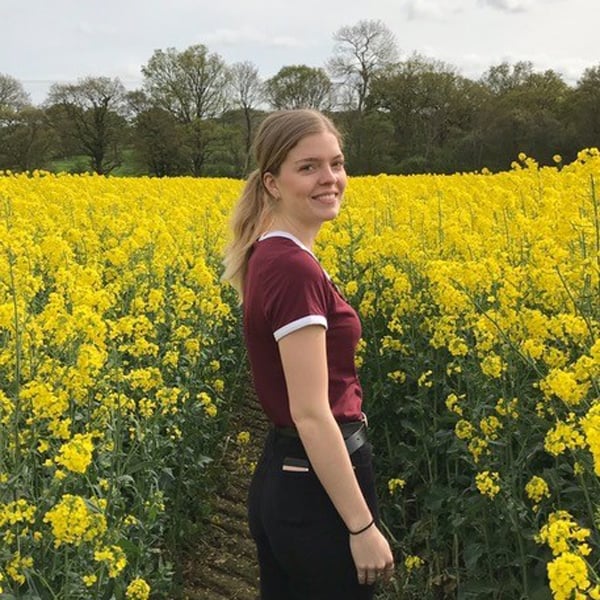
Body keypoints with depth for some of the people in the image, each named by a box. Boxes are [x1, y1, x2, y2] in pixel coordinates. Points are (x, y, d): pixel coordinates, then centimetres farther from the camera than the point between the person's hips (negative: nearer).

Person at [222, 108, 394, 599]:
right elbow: (311, 413, -23)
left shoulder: (269, 256, 7)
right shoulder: (295, 269, -22)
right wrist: (363, 527, -19)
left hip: (280, 480, 9)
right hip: (320, 490, -9)